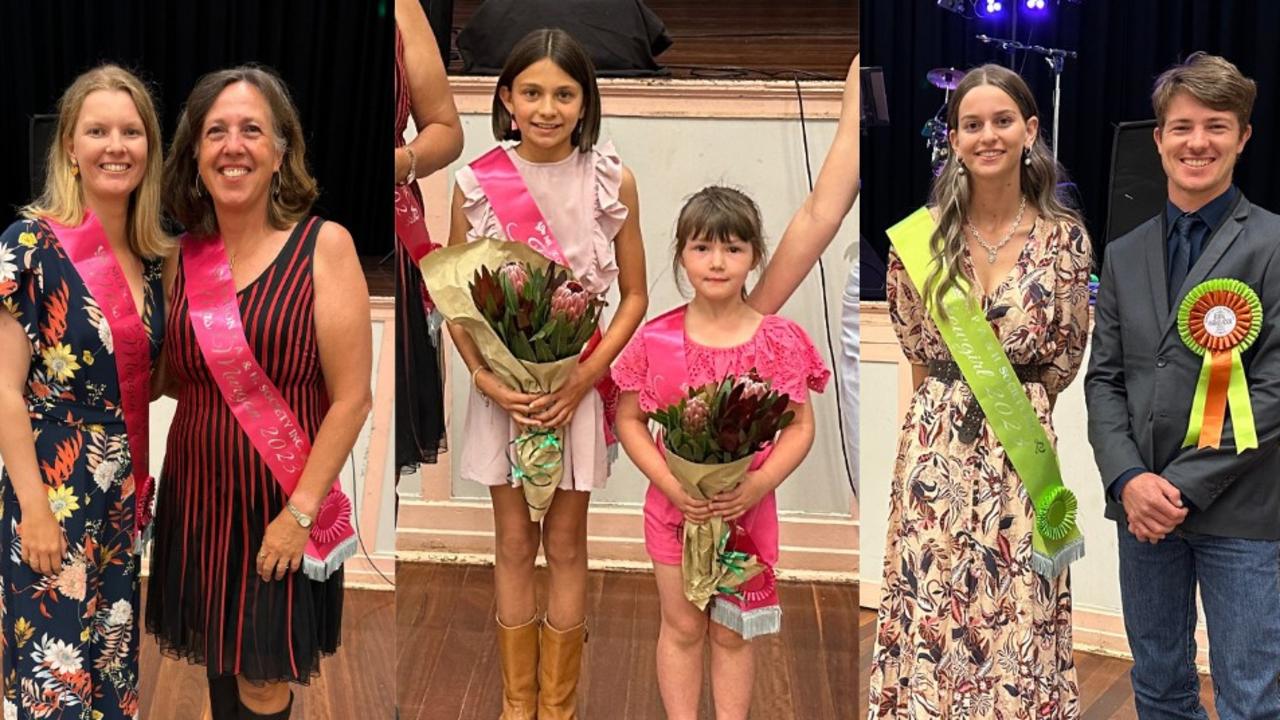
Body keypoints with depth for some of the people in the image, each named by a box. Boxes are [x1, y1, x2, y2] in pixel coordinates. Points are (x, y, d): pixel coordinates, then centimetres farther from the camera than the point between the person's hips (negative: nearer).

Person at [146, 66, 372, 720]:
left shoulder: (324, 246, -11)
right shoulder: (184, 255, 3)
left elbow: (351, 397, -13)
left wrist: (300, 512, -16)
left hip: (282, 507, -4)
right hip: (197, 498, 4)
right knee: (219, 664, 15)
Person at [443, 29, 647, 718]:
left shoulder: (612, 180, -7)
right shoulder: (475, 182, -6)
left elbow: (634, 295, -1)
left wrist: (585, 377, -12)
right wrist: (485, 378, -13)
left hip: (578, 384, -1)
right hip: (501, 387, 1)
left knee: (564, 544, 10)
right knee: (513, 543, 12)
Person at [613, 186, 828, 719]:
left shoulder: (779, 341, -9)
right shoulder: (655, 340, -9)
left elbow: (800, 426, -5)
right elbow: (629, 420, -3)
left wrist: (758, 486, -20)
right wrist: (671, 484, -16)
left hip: (748, 507, 0)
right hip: (674, 505, 0)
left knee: (731, 634, 13)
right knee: (682, 628, 14)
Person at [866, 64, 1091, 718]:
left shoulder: (1064, 237, -3)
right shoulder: (921, 234, -1)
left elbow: (1067, 355, 6)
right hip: (934, 444, 1)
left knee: (1018, 615, 3)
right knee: (930, 608, 4)